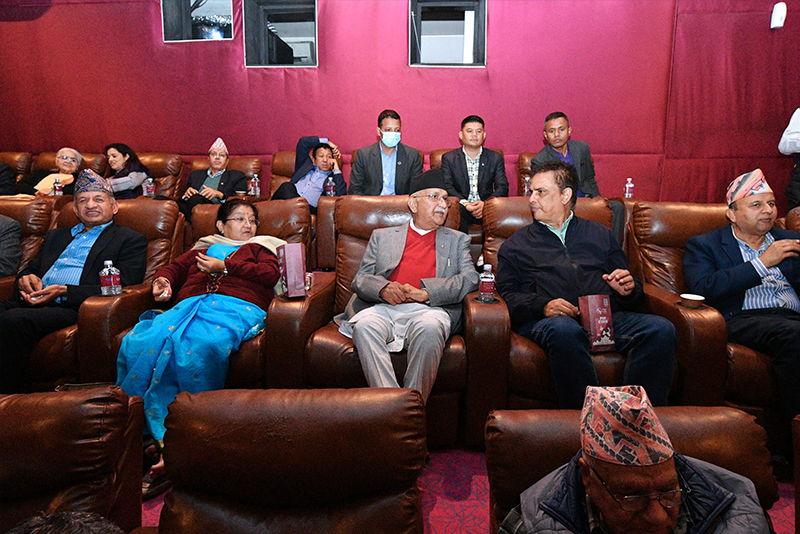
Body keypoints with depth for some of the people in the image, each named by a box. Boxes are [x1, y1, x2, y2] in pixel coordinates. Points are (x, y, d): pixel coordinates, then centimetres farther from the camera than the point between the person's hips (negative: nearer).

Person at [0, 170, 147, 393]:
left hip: (74, 308, -6)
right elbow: (30, 269, 30)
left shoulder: (131, 240, 10)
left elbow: (121, 289, -3)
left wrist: (64, 291, -12)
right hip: (32, 302, 6)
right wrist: (25, 280, 3)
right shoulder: (55, 236, 32)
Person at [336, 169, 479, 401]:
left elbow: (470, 278, 8)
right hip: (385, 308, 1)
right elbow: (360, 279, 15)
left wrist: (425, 291, -8)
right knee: (365, 325, -33)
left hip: (428, 309, -1)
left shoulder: (457, 240, 25)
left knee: (429, 327, -37)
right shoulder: (382, 236, 25)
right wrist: (383, 289, -10)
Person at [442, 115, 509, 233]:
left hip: (486, 208, 2)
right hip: (462, 207, -1)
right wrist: (465, 203, -21)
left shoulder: (495, 158, 12)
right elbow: (446, 187, -3)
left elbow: (502, 187, 3)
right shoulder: (448, 158, 8)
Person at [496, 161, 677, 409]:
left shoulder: (601, 235, 28)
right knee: (565, 330, -38)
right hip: (546, 320, -3)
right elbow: (507, 295, 8)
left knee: (661, 329, -25)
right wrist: (543, 305, -12)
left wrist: (628, 289, 1)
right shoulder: (516, 244, 21)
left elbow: (631, 289, 27)